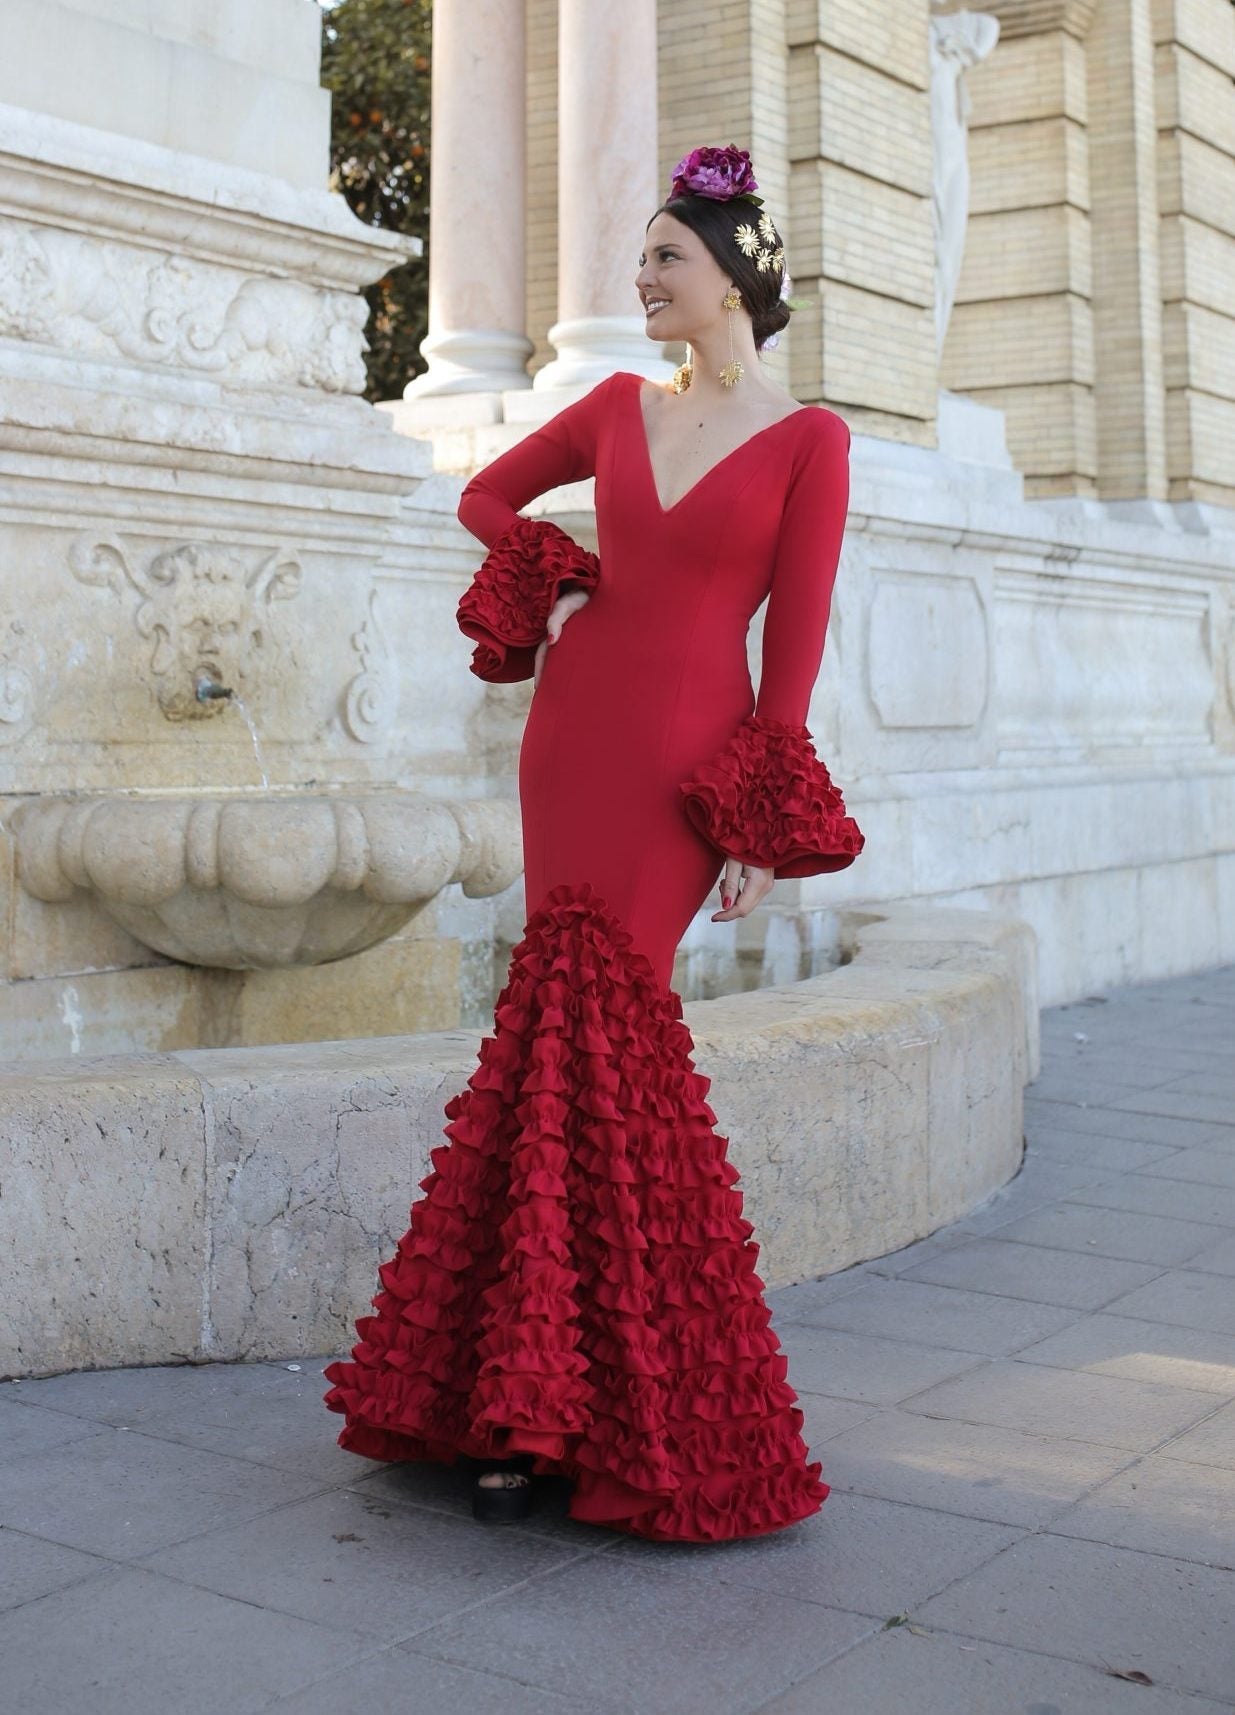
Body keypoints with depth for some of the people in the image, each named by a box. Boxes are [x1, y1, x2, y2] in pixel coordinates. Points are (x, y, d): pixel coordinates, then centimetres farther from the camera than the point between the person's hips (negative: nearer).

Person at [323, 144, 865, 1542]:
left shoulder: (807, 440, 0)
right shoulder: (621, 407, 13)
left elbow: (796, 640, -4)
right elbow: (490, 493, 28)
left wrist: (762, 828, -8)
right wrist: (551, 594, 10)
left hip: (687, 756, -4)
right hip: (576, 731, 4)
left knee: (586, 1027, -12)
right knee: (591, 1030, 1)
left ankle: (548, 1396, -1)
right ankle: (556, 1398, 9)